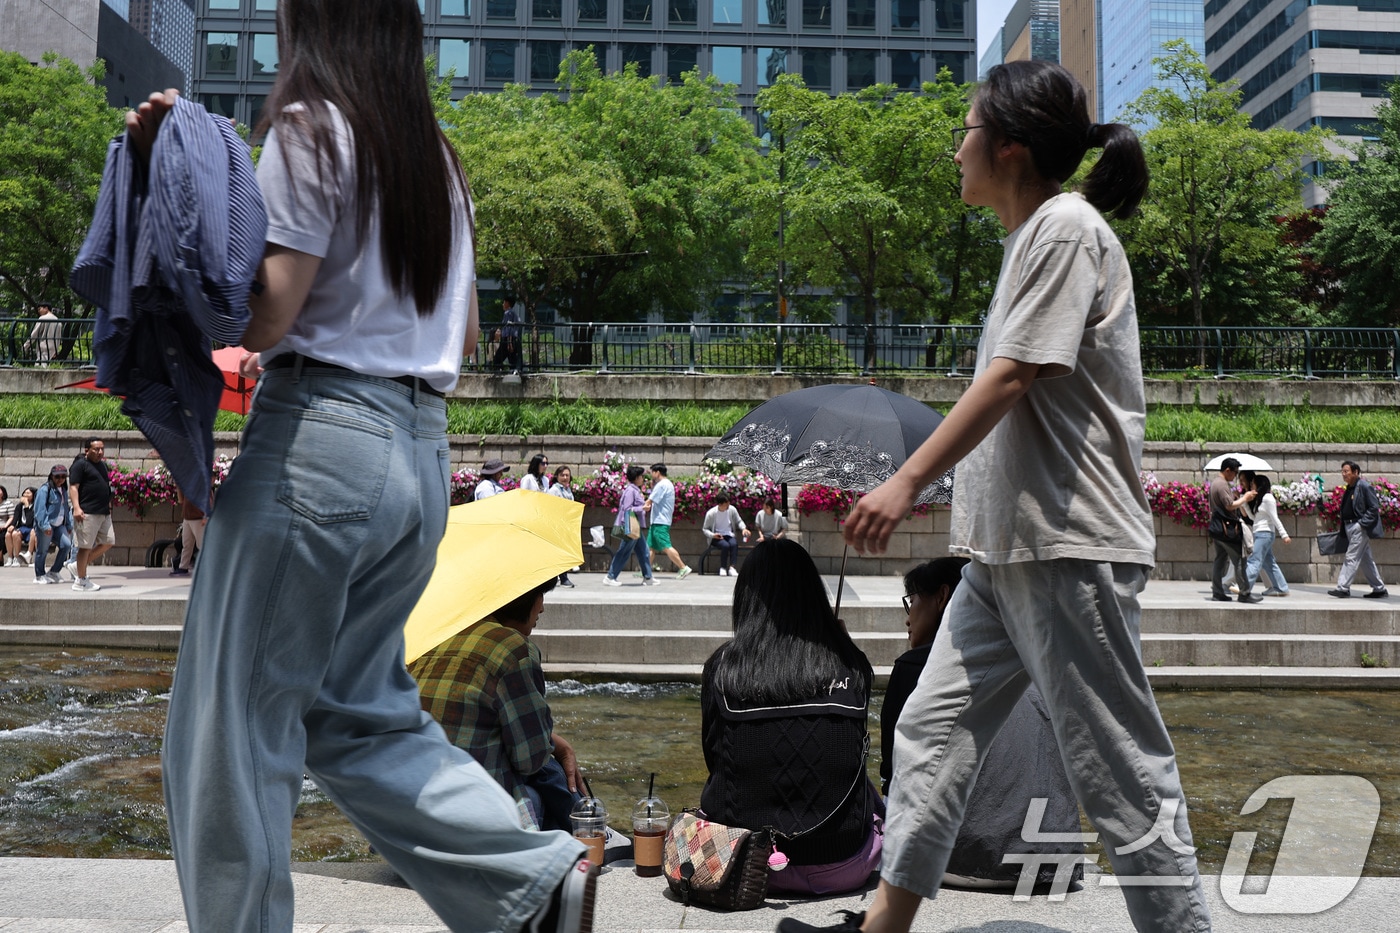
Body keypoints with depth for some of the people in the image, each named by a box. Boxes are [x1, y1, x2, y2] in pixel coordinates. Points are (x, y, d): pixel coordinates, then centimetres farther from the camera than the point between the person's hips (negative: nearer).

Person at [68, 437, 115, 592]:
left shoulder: (103, 465, 19)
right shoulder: (80, 464, -6)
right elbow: (73, 487, -12)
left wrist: (109, 506, 25)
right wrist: (76, 507, -22)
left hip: (104, 513, 9)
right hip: (88, 513, -9)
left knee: (108, 542, 9)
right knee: (86, 546, -4)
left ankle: (78, 566, 19)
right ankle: (81, 581, 5)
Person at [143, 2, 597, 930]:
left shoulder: (309, 130, -4)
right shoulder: (439, 157, 17)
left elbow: (262, 319, -10)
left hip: (321, 433, -8)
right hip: (424, 452, 8)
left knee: (234, 726, 4)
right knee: (358, 714, 16)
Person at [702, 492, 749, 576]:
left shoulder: (732, 509, -4)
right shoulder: (711, 513, -11)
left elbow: (739, 521, 10)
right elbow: (705, 529, -2)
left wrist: (743, 528, -11)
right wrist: (712, 535, -21)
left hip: (729, 535, 3)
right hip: (716, 537, -3)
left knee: (734, 544, -31)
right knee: (725, 545, -33)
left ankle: (731, 567, -28)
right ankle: (723, 568, -18)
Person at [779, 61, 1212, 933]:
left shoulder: (1067, 225, -10)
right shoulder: (1034, 234, 18)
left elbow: (1010, 378, -17)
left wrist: (908, 481, -17)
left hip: (1069, 547, -10)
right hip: (1007, 548, 10)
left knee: (1120, 769, -1)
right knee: (933, 733, 11)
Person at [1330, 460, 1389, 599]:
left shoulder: (1364, 487, -10)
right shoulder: (1349, 489, 16)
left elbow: (1374, 507, -13)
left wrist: (1362, 523, -18)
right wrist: (1341, 517, 10)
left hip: (1359, 528, -9)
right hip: (1349, 527, 9)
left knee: (1351, 558, -10)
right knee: (1365, 560, 12)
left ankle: (1343, 587, -11)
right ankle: (1379, 589, 19)